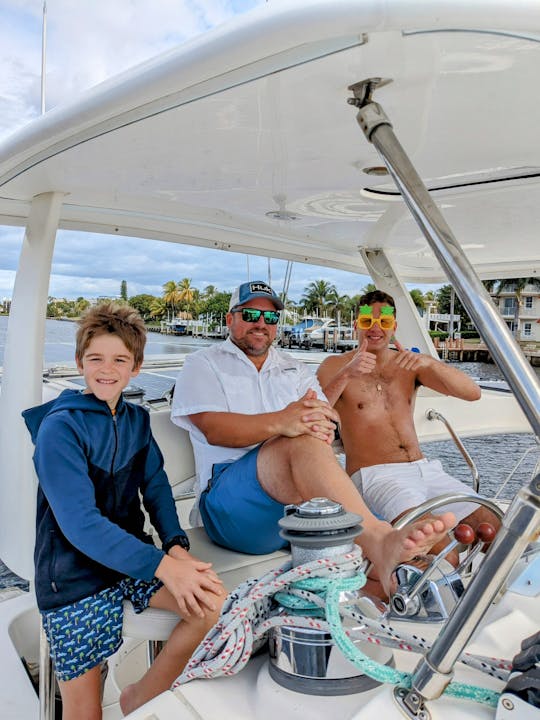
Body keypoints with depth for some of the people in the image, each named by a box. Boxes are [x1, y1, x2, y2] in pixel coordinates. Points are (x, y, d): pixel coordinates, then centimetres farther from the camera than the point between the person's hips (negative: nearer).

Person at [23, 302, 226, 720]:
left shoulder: (136, 420, 4)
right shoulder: (59, 427, -16)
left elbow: (156, 487, 2)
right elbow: (79, 523, -22)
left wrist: (177, 545, -17)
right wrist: (161, 565, -28)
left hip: (132, 553, 5)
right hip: (73, 572, -5)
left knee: (211, 601, -14)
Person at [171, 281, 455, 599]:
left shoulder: (296, 370, 25)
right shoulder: (203, 365, 12)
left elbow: (327, 422, 8)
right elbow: (214, 429, -7)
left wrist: (321, 427, -19)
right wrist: (279, 423, -25)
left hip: (306, 495, 5)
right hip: (231, 491, -4)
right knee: (302, 441, -33)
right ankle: (379, 539, -47)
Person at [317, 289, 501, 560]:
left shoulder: (410, 364, 13)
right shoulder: (336, 365, 2)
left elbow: (472, 392, 1)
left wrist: (427, 363, -16)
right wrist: (345, 375, -29)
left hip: (424, 468, 6)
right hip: (374, 474, -5)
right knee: (440, 551, -28)